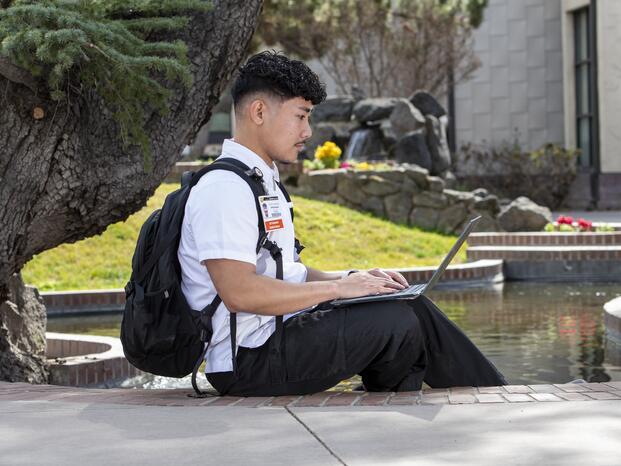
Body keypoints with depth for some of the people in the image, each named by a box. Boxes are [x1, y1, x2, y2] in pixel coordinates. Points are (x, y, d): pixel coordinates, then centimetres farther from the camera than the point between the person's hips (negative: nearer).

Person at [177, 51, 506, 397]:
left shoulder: (264, 183, 20)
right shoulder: (224, 189, -15)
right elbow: (240, 293, -26)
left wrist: (353, 279, 5)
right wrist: (337, 287, -19)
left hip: (277, 334, 10)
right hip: (250, 361, -10)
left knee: (410, 305, 0)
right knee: (400, 322, -17)